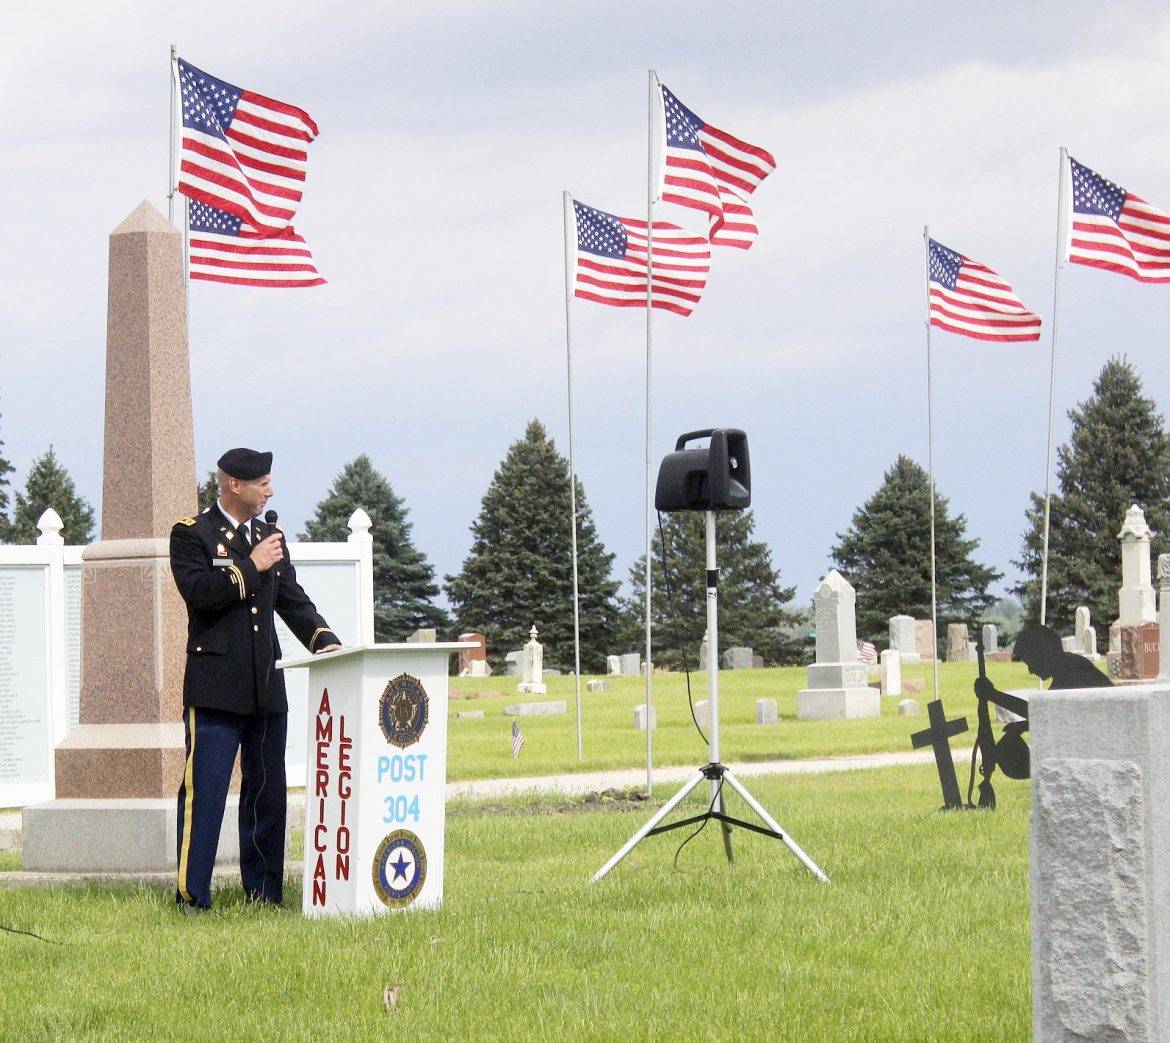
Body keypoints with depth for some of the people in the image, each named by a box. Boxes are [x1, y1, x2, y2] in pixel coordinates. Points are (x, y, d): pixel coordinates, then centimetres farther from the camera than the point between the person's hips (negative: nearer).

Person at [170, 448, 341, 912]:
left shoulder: (270, 537, 17)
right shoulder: (191, 534, -1)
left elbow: (293, 600, 16)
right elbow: (199, 593, -16)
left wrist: (325, 641, 1)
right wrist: (251, 566, -14)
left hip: (267, 685, 6)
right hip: (215, 687, -6)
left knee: (267, 791, 8)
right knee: (204, 789, -8)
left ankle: (264, 892, 14)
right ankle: (191, 895, -7)